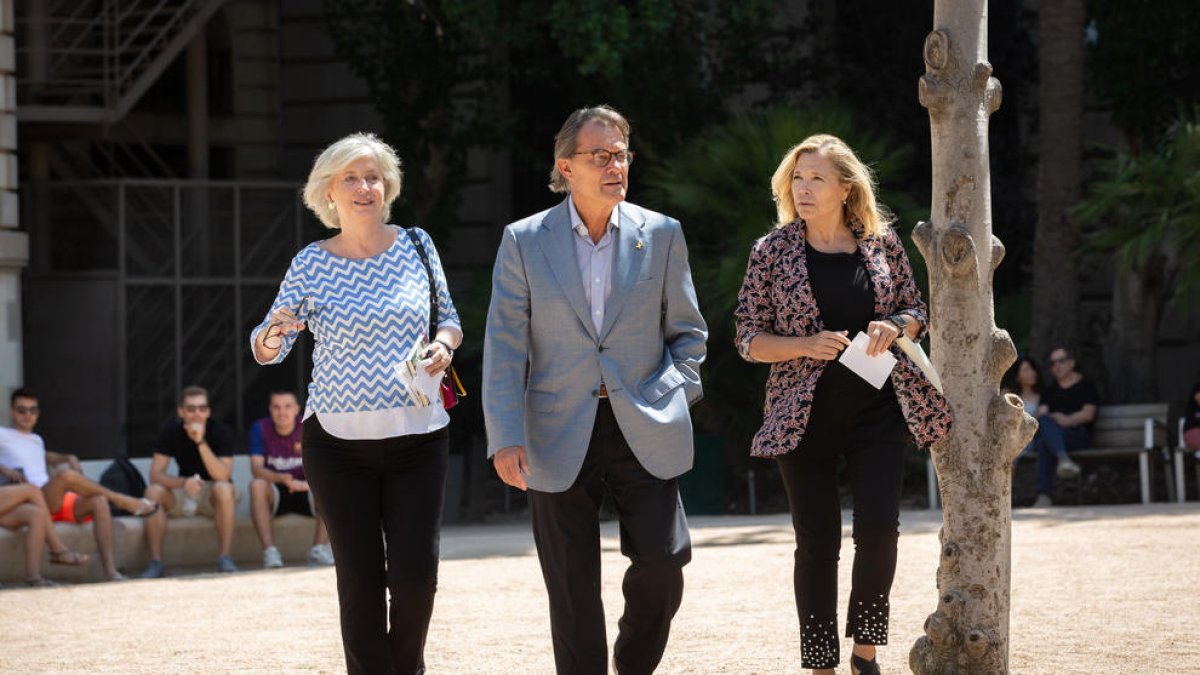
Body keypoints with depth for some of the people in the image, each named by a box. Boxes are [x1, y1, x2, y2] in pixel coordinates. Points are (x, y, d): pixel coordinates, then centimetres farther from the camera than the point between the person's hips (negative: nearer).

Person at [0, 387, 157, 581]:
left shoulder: (36, 440, 33)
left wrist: (68, 458, 28)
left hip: (60, 501, 6)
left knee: (99, 501, -25)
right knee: (66, 474, -36)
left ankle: (110, 570, -37)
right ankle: (121, 500, -20)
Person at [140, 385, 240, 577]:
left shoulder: (220, 432, -16)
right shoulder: (170, 430, -9)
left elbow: (223, 476, -29)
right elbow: (155, 475, -16)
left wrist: (201, 442, -39)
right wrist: (184, 483, -36)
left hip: (212, 496, -2)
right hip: (183, 497, 2)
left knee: (223, 489, -35)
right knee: (153, 491, -26)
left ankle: (224, 558, -30)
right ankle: (156, 562, -24)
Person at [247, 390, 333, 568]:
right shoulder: (260, 429, -7)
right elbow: (256, 468, -18)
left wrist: (308, 483, -37)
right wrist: (281, 478, -39)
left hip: (305, 492, 0)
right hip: (275, 496, 0)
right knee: (257, 485, -32)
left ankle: (319, 549, -26)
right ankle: (269, 551, -37)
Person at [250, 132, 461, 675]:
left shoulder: (416, 245, 4)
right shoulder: (311, 264, 0)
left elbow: (449, 318, 16)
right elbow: (267, 349, 1)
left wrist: (443, 345, -6)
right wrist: (271, 335, -22)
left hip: (418, 435, 1)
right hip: (338, 441, -1)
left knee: (415, 572, -6)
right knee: (360, 578, -2)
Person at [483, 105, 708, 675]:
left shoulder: (661, 235, 6)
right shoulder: (524, 242, 2)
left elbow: (687, 330, 14)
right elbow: (504, 345, -1)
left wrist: (673, 393, -2)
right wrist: (506, 437, -10)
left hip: (643, 431, 1)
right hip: (560, 438, -1)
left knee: (662, 564, -9)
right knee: (573, 591, 1)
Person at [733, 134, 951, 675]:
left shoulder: (881, 243, 3)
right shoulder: (773, 252, -1)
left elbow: (917, 311, 13)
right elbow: (749, 340, 1)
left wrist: (894, 327, -10)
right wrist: (806, 346, -16)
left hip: (877, 409, 1)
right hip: (805, 414, -1)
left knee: (879, 527, -10)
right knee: (817, 543, 1)